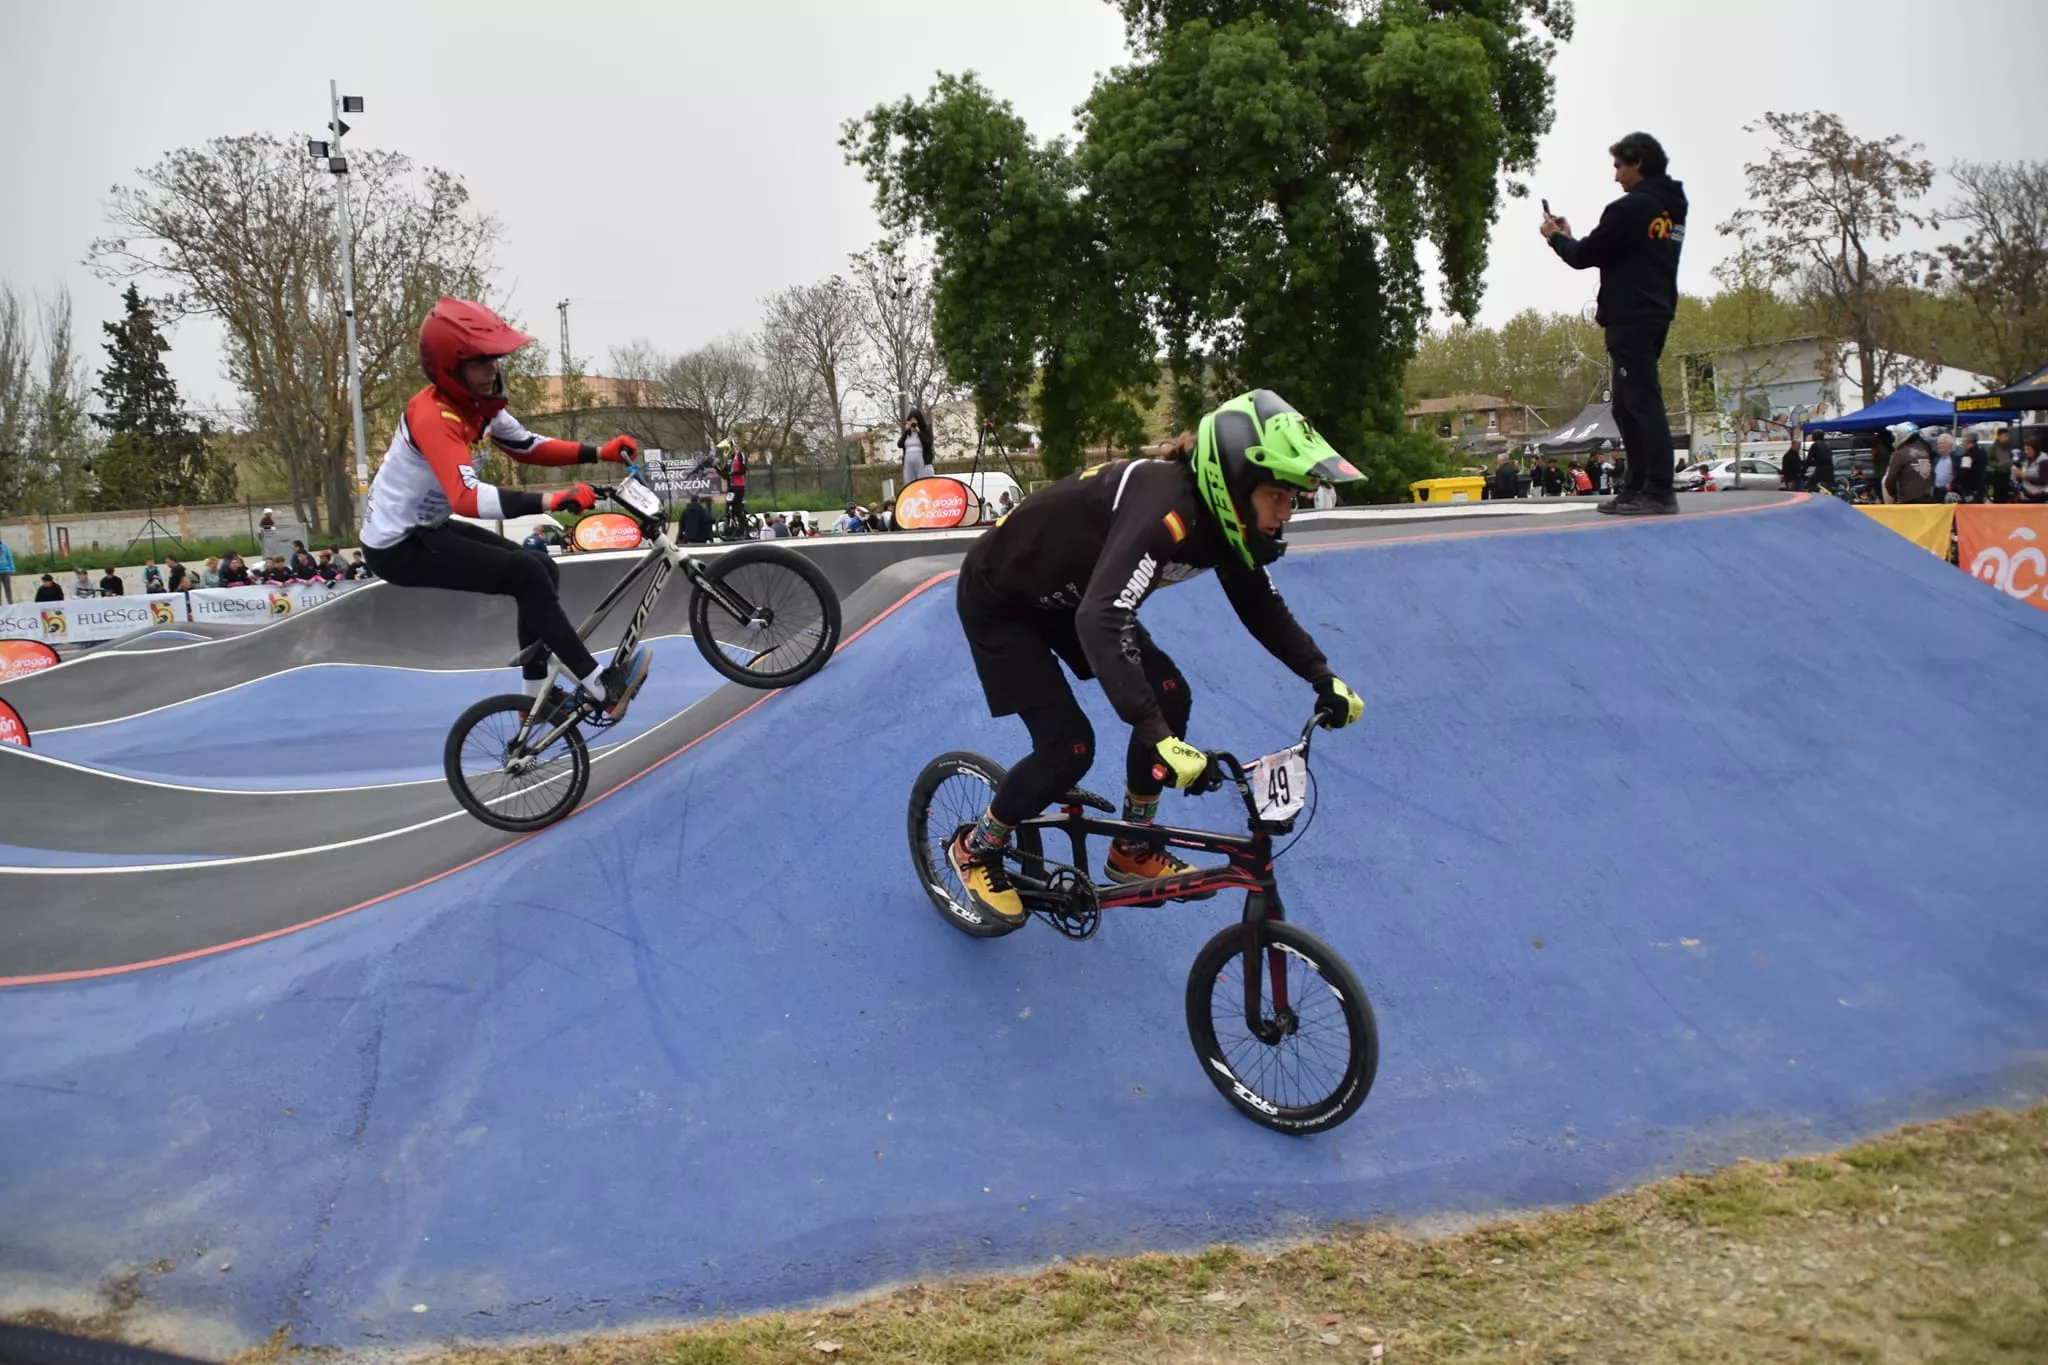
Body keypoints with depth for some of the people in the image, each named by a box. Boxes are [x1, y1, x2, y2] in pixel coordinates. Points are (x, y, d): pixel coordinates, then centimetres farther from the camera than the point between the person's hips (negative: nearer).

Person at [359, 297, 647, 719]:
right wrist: (551, 500, -51)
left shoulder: (478, 405, -1)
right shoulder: (433, 415, -28)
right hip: (399, 545, -9)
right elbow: (467, 497, -41)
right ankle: (602, 689, -16)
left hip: (430, 529, 9)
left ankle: (538, 698, 14)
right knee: (527, 577, -20)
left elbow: (528, 446, 8)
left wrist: (598, 453, -6)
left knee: (543, 573, 5)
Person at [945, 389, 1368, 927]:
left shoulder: (1219, 514, -12)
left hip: (1069, 595, 8)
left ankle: (1132, 850, 13)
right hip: (999, 599, -8)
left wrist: (1323, 678, -5)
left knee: (1169, 695, -4)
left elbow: (1262, 607, 5)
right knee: (1068, 748, -13)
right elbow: (1100, 621, -49)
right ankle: (976, 849, 12)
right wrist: (1159, 738, -55)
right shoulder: (1165, 508, -38)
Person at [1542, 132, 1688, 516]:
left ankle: (1660, 492, -16)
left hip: (1630, 319, -10)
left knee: (1643, 403, -12)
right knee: (1629, 406, 14)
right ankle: (1638, 487, 15)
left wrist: (1556, 237, 11)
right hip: (1653, 316, 10)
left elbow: (1586, 257, -8)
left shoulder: (1632, 207, -12)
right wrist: (1571, 238, 19)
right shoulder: (1672, 208, 18)